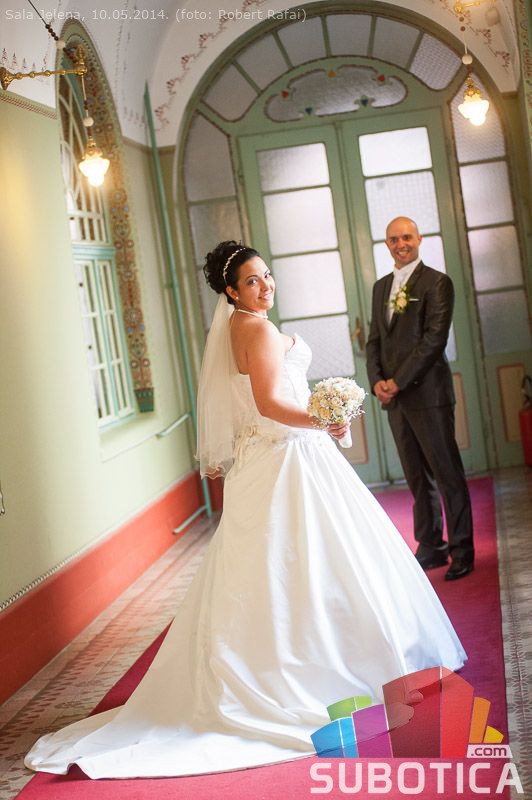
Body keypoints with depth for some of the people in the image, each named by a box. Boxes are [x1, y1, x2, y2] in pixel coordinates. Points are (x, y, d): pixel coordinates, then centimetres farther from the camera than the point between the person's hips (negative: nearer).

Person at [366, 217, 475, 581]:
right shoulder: (381, 287, 16)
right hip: (395, 398, 6)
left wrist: (397, 382, -15)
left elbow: (434, 339, -13)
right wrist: (377, 381, -1)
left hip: (428, 393, -6)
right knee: (418, 479, 12)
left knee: (448, 475, 0)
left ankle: (462, 550, 8)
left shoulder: (437, 282, -5)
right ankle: (431, 547, 20)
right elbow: (374, 340, 16)